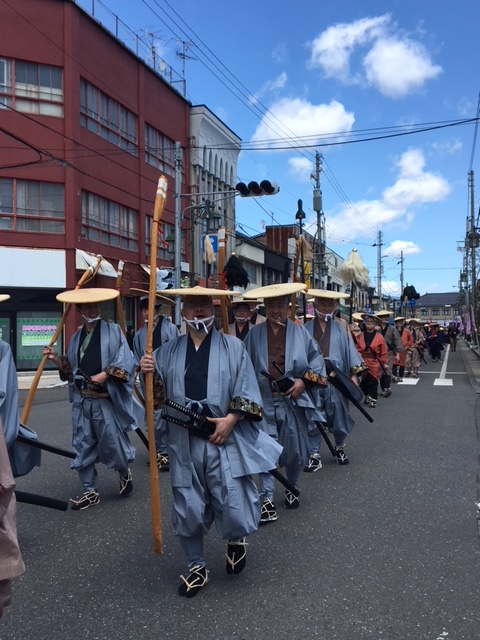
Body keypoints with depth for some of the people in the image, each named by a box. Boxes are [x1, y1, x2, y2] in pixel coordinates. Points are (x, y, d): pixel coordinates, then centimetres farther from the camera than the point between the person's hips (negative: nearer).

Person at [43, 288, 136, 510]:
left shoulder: (113, 331, -3)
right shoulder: (77, 336, 11)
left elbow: (125, 360, -11)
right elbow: (70, 370, 12)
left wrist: (105, 374, -22)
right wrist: (57, 359, -5)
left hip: (105, 400, -5)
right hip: (81, 400, 5)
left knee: (112, 442, 1)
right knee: (83, 446, 7)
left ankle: (125, 473, 32)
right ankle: (90, 491, 20)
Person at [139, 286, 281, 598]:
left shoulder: (233, 347, 2)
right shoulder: (169, 351, 9)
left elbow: (247, 391, -3)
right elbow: (158, 394, 9)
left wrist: (231, 419, -16)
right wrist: (149, 374, -11)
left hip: (225, 439, -2)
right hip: (184, 442, 3)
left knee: (233, 504, -3)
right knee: (188, 508, 9)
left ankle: (236, 541, 33)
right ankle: (197, 567, 31)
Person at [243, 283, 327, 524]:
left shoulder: (300, 332, 2)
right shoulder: (254, 334, 2)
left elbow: (317, 359, 4)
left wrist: (304, 380, -9)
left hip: (294, 402, 1)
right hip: (264, 402, 0)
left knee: (295, 450, 10)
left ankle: (292, 488, 36)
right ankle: (267, 499, 6)